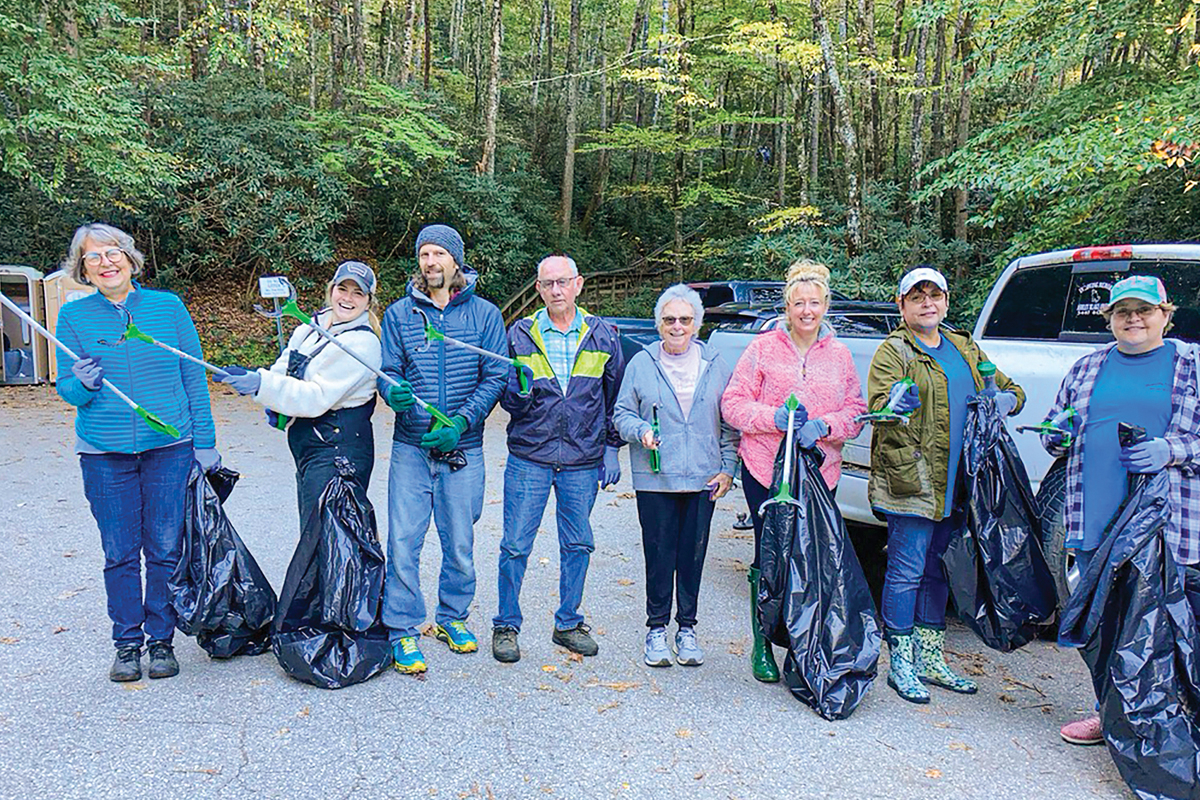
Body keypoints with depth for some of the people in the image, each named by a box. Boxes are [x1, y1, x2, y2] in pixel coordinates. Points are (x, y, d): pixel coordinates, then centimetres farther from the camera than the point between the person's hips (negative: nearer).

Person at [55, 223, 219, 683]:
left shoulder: (168, 306, 2)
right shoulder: (74, 316, 3)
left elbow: (194, 377, 5)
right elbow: (66, 388, 6)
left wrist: (204, 442, 2)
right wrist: (83, 384, -19)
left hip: (169, 447, 0)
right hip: (105, 453, 1)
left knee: (165, 549, 5)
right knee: (119, 554, 7)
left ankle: (161, 640, 20)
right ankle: (127, 644, 22)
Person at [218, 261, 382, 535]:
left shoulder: (362, 343, -15)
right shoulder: (310, 326, 11)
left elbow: (318, 397, -21)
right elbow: (285, 367, 19)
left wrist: (260, 383, -27)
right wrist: (275, 405, -1)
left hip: (337, 448, -9)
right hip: (304, 445, 9)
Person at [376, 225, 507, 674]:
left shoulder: (484, 314, 3)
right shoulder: (399, 314, 6)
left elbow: (495, 377, -1)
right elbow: (387, 373, 4)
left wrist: (460, 422, -14)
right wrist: (395, 394, -20)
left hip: (462, 448, 0)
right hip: (410, 446, 0)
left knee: (460, 543, 10)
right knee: (403, 543, -3)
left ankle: (452, 617, 31)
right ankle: (403, 631, 12)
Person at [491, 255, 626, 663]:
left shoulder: (603, 335, 5)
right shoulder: (520, 334, 2)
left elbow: (615, 397, 11)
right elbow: (508, 403, 5)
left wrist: (611, 449, 7)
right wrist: (519, 391, -18)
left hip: (583, 461, 1)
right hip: (529, 457, -1)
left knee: (578, 545, 11)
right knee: (516, 546, 1)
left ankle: (568, 622, 27)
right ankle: (506, 625, 18)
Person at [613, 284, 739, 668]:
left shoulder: (715, 366, 8)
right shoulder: (641, 364, 4)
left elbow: (729, 421, 11)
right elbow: (622, 414, 7)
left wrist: (727, 467, 4)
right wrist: (641, 430, -14)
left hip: (703, 478, 2)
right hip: (655, 478, -1)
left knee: (693, 555, 7)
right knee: (659, 555, 1)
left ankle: (687, 628, 22)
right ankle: (657, 629, 17)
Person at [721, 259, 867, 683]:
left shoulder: (839, 354, 11)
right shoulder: (764, 347, 2)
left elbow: (856, 411, 10)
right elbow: (733, 404, -1)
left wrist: (825, 425, -10)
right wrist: (776, 418, -16)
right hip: (766, 469, -2)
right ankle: (762, 646, 17)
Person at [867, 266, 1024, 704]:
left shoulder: (964, 348, 18)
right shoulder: (893, 352, -3)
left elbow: (1009, 389, 23)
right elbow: (879, 406, -16)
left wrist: (1005, 400, 0)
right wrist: (896, 405, -38)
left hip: (956, 486, 7)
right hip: (911, 483, -7)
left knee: (938, 571, 15)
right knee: (907, 572, -3)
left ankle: (931, 659, 26)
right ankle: (902, 663, 9)